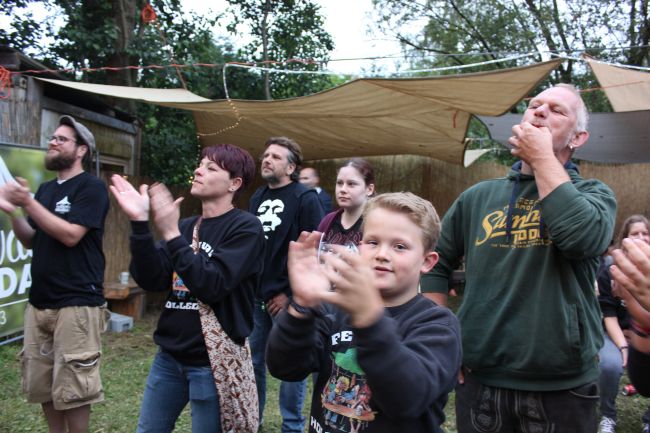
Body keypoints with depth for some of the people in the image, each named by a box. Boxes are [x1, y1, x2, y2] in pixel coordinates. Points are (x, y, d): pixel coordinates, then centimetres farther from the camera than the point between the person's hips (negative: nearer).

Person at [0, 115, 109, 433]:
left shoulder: (91, 188, -7)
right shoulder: (46, 189, 15)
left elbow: (71, 235, -17)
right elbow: (31, 241, 18)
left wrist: (28, 203, -15)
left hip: (77, 304, -7)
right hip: (39, 302, 8)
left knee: (72, 388, -3)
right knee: (41, 384, 12)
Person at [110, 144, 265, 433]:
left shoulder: (246, 227, -11)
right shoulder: (185, 226, 8)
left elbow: (212, 286, -21)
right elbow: (151, 280, -3)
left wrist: (171, 234, -23)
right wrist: (140, 223, -13)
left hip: (213, 361, -6)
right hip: (169, 356, 6)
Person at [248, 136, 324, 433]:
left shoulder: (305, 198, -9)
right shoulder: (257, 197, 12)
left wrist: (291, 293, -14)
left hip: (287, 298, -6)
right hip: (256, 295, 6)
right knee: (252, 361, 14)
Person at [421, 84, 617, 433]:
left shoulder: (593, 193, 0)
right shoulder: (478, 197, 6)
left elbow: (584, 238, -22)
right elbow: (436, 265, 10)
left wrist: (542, 156, -13)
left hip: (563, 387, -1)